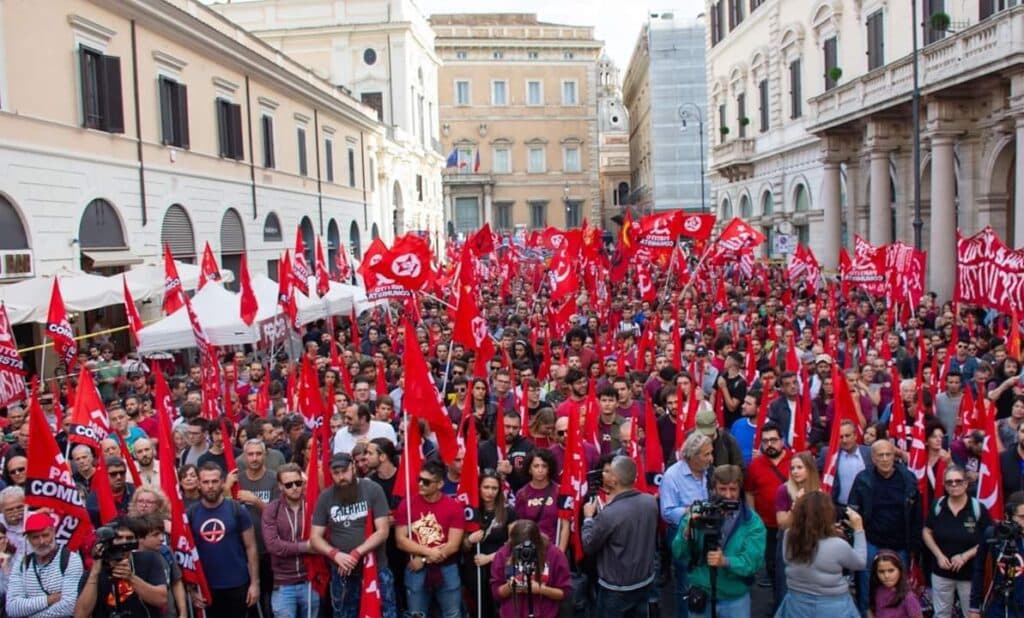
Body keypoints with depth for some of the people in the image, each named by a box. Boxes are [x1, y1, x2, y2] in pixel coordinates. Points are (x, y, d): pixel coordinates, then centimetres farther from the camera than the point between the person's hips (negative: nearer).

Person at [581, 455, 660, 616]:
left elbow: (589, 547, -14)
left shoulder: (608, 514, -31)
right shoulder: (651, 501, -12)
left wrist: (588, 518, 1)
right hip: (646, 581, 5)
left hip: (616, 589, -5)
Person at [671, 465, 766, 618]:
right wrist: (688, 530, -25)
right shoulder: (699, 514, -4)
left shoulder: (753, 521, -9)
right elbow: (678, 554, -8)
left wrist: (725, 561, -34)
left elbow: (752, 562, -17)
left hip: (735, 599, -1)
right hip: (700, 596, 1)